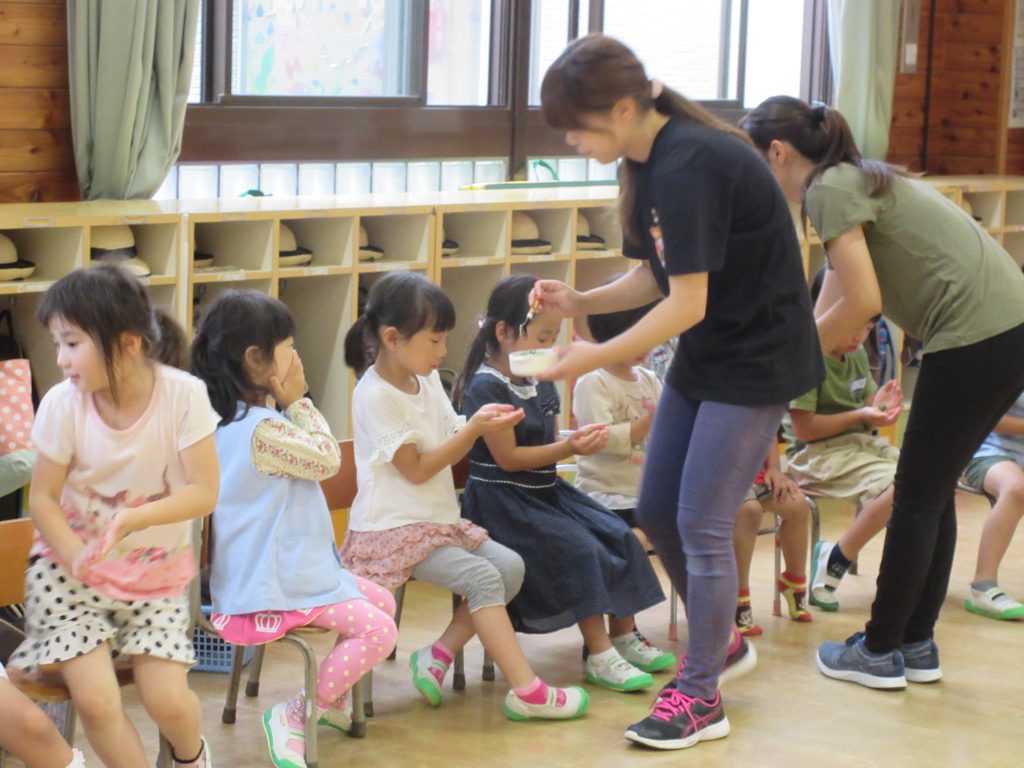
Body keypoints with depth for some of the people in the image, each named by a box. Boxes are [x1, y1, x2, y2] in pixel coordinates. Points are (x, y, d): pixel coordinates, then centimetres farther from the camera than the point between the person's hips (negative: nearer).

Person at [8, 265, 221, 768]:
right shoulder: (63, 404, -15)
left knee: (167, 699, -11)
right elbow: (43, 498, -7)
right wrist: (77, 556, -25)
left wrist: (136, 518, -30)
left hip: (157, 570, 0)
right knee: (95, 699, -17)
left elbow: (204, 492, -14)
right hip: (71, 570, 0)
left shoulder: (183, 395, -17)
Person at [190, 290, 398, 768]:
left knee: (382, 602, 17)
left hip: (283, 566, 11)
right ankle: (295, 717, -6)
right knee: (377, 631, -17)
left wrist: (290, 403, 4)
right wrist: (298, 402, -8)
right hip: (276, 586, -11)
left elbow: (311, 458, 17)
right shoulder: (260, 429, -25)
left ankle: (331, 700, 27)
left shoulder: (233, 418, 8)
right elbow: (327, 459, -14)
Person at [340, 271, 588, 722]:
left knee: (510, 566, -6)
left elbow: (449, 444, 10)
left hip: (438, 517, 9)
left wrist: (483, 423, -10)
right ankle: (526, 692, -24)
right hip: (394, 528, -9)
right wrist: (473, 430, -19)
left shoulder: (427, 380, 10)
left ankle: (439, 655, -2)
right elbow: (416, 470, -17)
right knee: (482, 577, -23)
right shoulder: (375, 396, -16)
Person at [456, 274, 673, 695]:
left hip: (544, 491, 9)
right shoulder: (485, 387, -16)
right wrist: (567, 448, -22)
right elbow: (508, 458, -19)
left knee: (618, 535, -3)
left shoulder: (540, 384, 13)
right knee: (579, 548, -24)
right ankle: (598, 654, -18)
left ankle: (624, 636, 5)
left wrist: (582, 439, -5)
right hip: (503, 500, -9)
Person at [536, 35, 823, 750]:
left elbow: (685, 305, -26)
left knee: (701, 524, -6)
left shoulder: (687, 169, -26)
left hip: (756, 360, -9)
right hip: (706, 355, 10)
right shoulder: (652, 161, 4)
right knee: (656, 514, 13)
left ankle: (701, 697, 7)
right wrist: (580, 301, -5)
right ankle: (720, 642, 33)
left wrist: (598, 356, -19)